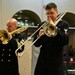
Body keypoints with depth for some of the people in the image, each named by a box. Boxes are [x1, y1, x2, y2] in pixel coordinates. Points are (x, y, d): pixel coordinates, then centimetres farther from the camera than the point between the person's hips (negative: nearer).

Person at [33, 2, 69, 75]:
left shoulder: (63, 24, 0)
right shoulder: (42, 25, 7)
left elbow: (66, 41, -14)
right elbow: (36, 44, 6)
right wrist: (39, 36, -15)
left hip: (56, 61, -2)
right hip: (42, 60, 3)